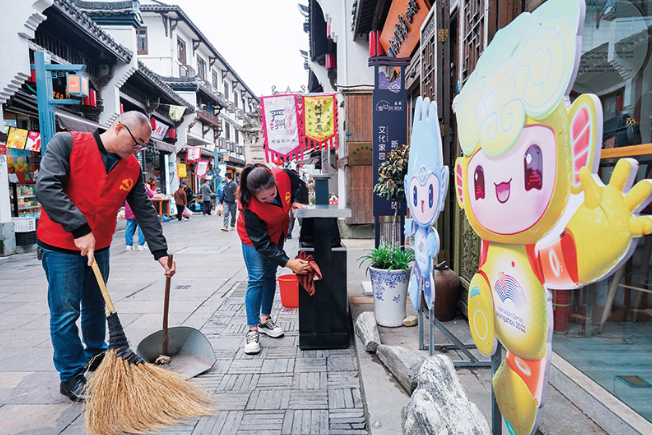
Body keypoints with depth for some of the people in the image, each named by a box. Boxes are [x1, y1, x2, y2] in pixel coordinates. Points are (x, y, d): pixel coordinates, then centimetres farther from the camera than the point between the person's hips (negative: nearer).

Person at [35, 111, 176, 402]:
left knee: (96, 306, 18)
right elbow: (47, 187, -23)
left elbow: (145, 212, 2)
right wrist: (80, 229, -28)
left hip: (99, 248, 5)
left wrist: (160, 252, -3)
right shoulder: (66, 143, -12)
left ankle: (96, 356, 39)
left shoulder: (132, 168, 1)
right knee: (66, 313, 2)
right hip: (60, 247, -5)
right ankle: (71, 376, 19)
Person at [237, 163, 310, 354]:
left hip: (277, 232, 5)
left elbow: (298, 185, -3)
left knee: (270, 275, 10)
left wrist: (293, 202, -16)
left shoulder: (283, 176, -30)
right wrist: (288, 263, -40)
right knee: (257, 278, -10)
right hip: (254, 237, -5)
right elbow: (262, 244, -34)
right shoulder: (250, 208, -38)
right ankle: (252, 330, 1)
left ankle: (265, 319, 25)